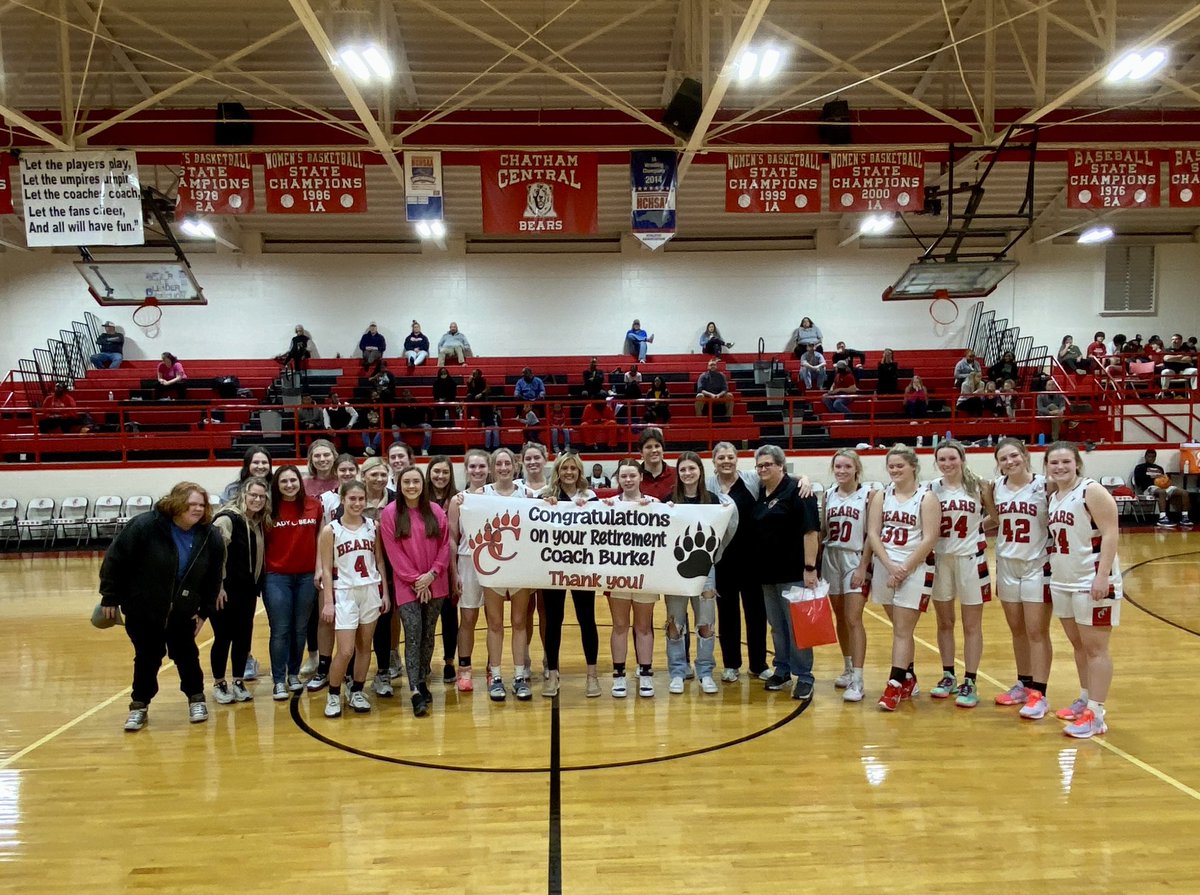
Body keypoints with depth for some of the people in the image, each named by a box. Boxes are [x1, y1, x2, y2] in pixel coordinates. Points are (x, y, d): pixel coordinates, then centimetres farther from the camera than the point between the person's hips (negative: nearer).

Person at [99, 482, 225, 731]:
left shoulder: (210, 538, -12)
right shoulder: (144, 526, -21)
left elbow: (213, 578, -1)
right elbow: (114, 559, -14)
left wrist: (205, 611, 1)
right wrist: (110, 597, -10)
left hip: (182, 612, 2)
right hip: (142, 610, -2)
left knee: (186, 655, 11)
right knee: (147, 658, 6)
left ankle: (196, 698, 30)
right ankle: (139, 705, 24)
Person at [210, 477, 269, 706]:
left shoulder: (259, 523, 9)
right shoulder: (227, 519, -15)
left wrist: (258, 585, 12)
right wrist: (218, 586, -22)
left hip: (247, 590, 7)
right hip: (226, 589, -7)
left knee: (244, 636, 10)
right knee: (223, 637, 3)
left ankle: (239, 682, 22)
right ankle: (219, 684, 17)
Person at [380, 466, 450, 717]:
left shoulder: (436, 511, 3)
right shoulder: (390, 513, -3)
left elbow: (445, 545, 3)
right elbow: (393, 551, -5)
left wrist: (432, 574, -8)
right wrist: (414, 579, -9)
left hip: (435, 584, 3)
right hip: (406, 585, -3)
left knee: (428, 633, 8)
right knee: (413, 634, -9)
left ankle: (422, 681, 23)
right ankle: (416, 693, -10)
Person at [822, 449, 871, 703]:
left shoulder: (867, 496, -7)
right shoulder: (828, 496, 7)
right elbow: (822, 531, 10)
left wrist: (863, 566, -14)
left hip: (855, 560, -5)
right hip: (831, 558, 5)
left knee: (853, 619, -9)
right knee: (840, 618, 13)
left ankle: (857, 680, -7)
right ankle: (848, 668, 27)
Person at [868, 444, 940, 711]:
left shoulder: (927, 497, -4)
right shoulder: (881, 495, 7)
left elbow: (929, 539, -11)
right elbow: (873, 533, -1)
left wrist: (904, 569, -15)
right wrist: (890, 567, -12)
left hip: (915, 568, -4)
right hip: (884, 567, 4)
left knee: (902, 630, -5)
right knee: (900, 627, 14)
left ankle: (894, 687, -3)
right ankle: (908, 679, 28)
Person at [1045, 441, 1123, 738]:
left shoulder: (1092, 491, -12)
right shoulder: (1053, 497, 10)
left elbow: (1110, 534, -17)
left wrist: (1102, 577, -24)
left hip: (1092, 582, -7)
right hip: (1062, 581, 8)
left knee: (1095, 648, -2)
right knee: (1078, 645, 17)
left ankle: (1096, 714, 3)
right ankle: (1085, 700, 29)